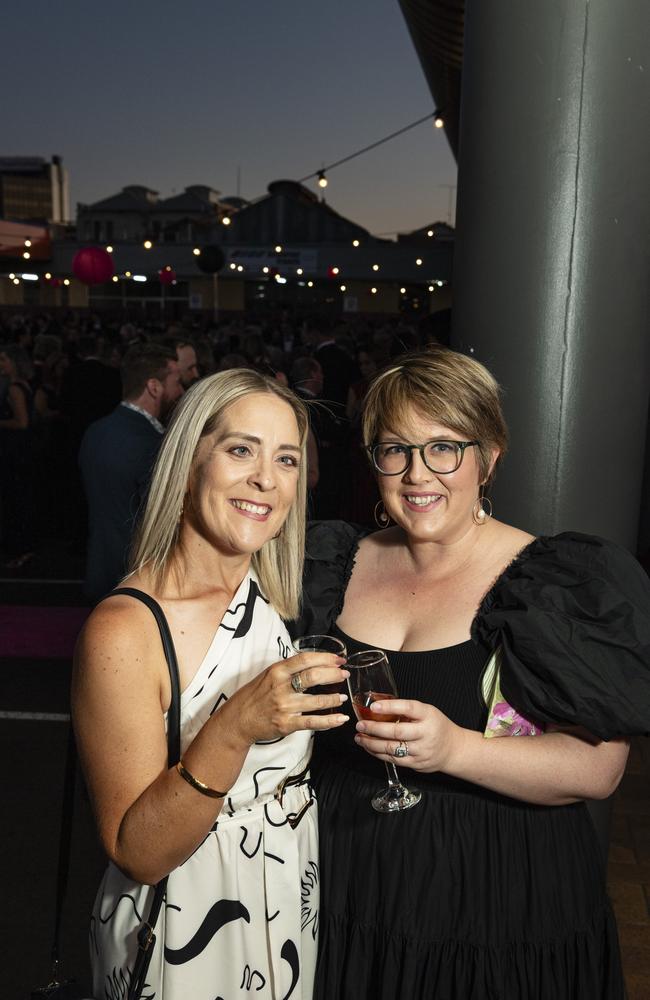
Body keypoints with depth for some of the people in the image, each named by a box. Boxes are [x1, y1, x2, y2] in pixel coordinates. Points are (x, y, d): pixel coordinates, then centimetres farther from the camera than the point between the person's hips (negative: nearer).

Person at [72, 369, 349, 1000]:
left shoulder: (279, 596, -4)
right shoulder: (122, 631, -24)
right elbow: (136, 852, -22)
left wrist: (349, 706, -8)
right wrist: (235, 727, -35)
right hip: (184, 939, -5)